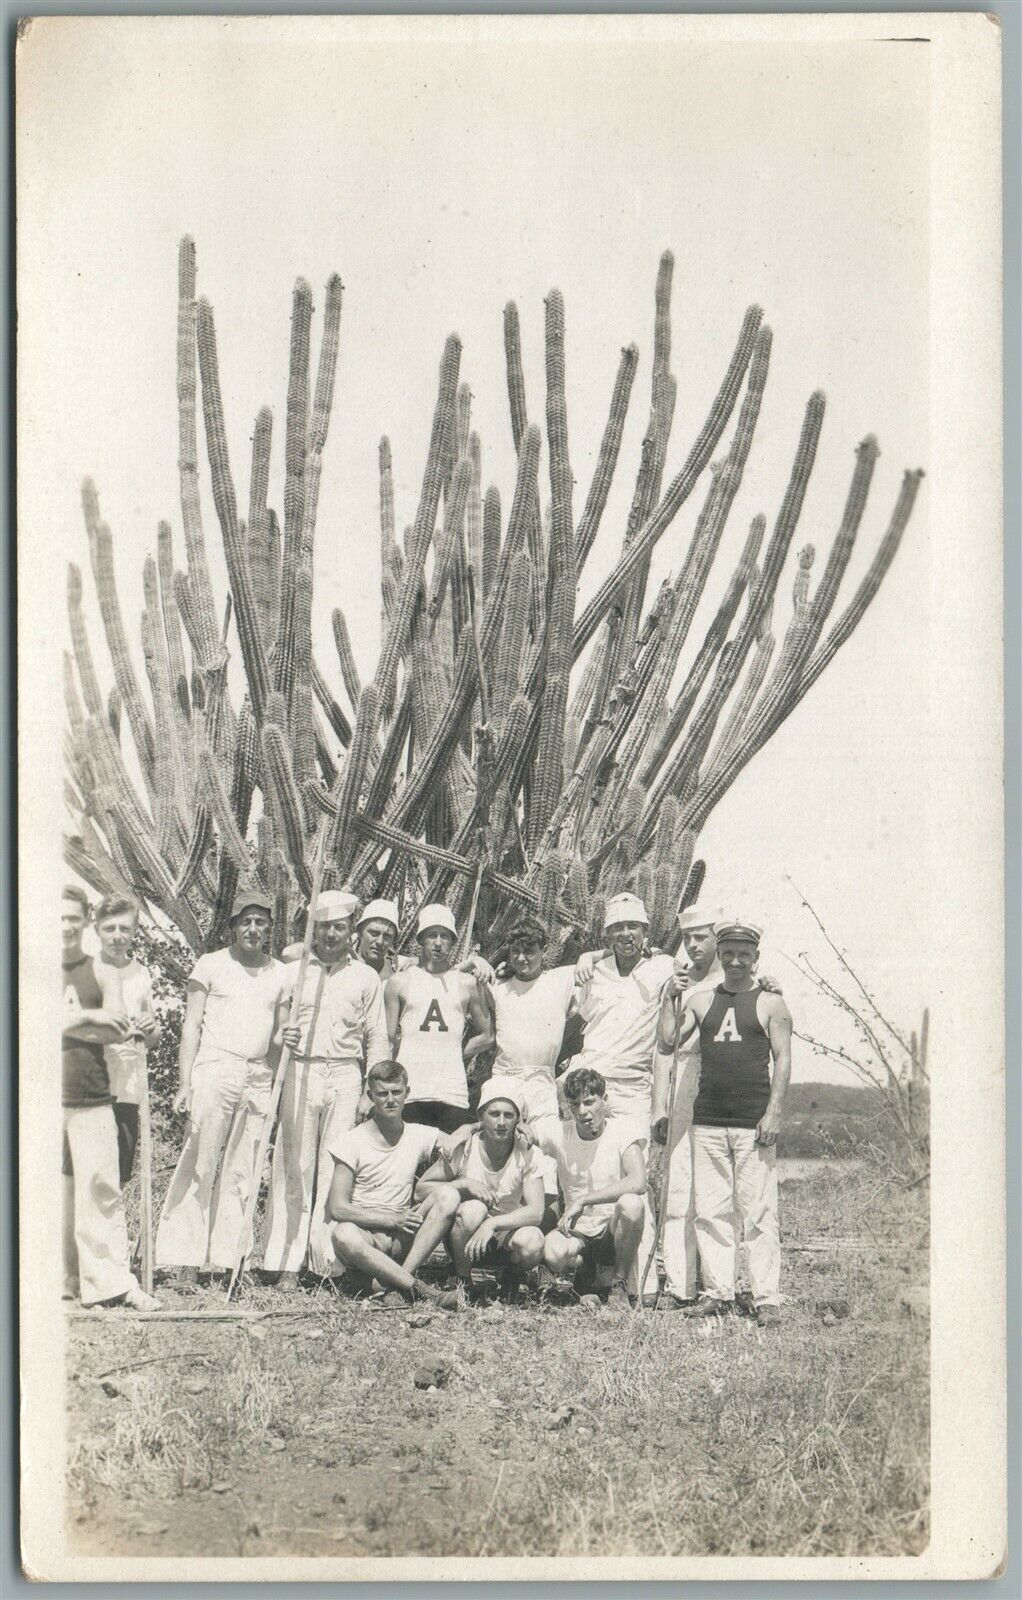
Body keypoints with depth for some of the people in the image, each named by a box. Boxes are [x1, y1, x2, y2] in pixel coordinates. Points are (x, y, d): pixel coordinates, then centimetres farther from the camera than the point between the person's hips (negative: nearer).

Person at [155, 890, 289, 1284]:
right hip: (214, 1069, -3)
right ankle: (187, 1263, -4)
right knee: (198, 1165, -6)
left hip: (259, 1077, 3)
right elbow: (191, 1026, 2)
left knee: (241, 1173, 2)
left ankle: (225, 1259, 6)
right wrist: (184, 1084, -6)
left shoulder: (280, 973, 13)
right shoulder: (211, 965, 4)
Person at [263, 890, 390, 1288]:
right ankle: (288, 1264, -2)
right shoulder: (293, 971, 13)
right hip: (299, 1072, 0)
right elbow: (274, 1025, 15)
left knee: (336, 1170, -4)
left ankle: (331, 1260, -2)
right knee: (294, 1166, -3)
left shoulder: (366, 978, 13)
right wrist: (281, 1037, -9)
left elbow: (376, 1039, 12)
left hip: (344, 1076, 0)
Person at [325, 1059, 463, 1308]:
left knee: (448, 1194, -20)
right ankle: (419, 1289, -32)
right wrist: (392, 1220, -16)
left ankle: (398, 1287, -25)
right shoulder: (353, 1141, -2)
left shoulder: (420, 1136, 8)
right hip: (366, 1235, -3)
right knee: (344, 1235, -37)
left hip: (403, 1238, 3)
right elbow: (336, 1208, -9)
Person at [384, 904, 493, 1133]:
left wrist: (454, 1056, 9)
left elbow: (486, 1037, 17)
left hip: (452, 1091, 1)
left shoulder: (467, 984, 11)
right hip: (409, 1090, -1)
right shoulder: (399, 982, 9)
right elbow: (387, 1039, 8)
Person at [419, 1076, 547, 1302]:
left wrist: (492, 1224, -33)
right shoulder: (463, 1149, -9)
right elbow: (421, 1187, -6)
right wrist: (464, 1184, -21)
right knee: (472, 1209, -34)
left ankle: (512, 1277, 4)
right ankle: (462, 1282, -9)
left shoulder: (528, 1155, -9)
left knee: (531, 1242, -34)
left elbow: (536, 1211, -19)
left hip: (507, 1236, 1)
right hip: (465, 1240, 0)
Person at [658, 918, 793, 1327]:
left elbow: (782, 1059, 0)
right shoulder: (701, 1001, 14)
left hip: (753, 1122, -4)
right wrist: (668, 997, 0)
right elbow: (668, 1043, 8)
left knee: (758, 1213, -5)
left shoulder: (770, 1003, 5)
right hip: (707, 1121, 4)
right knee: (710, 1211, 4)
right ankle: (717, 1293, 10)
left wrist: (772, 1113, -9)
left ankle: (766, 1299, -2)